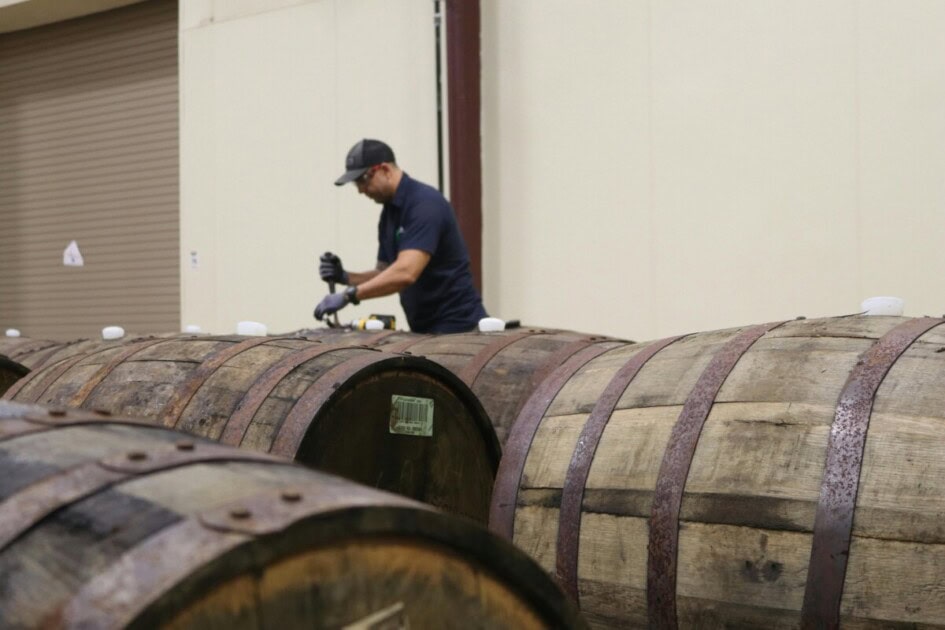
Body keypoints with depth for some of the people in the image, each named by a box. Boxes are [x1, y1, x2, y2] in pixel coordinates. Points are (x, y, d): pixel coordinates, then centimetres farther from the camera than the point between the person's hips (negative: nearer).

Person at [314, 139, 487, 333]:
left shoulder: (424, 203, -18)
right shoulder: (389, 212, 11)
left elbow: (405, 273, -31)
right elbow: (386, 275, 15)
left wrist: (348, 295, -31)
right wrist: (345, 277, -2)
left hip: (455, 325, -9)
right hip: (424, 326, 9)